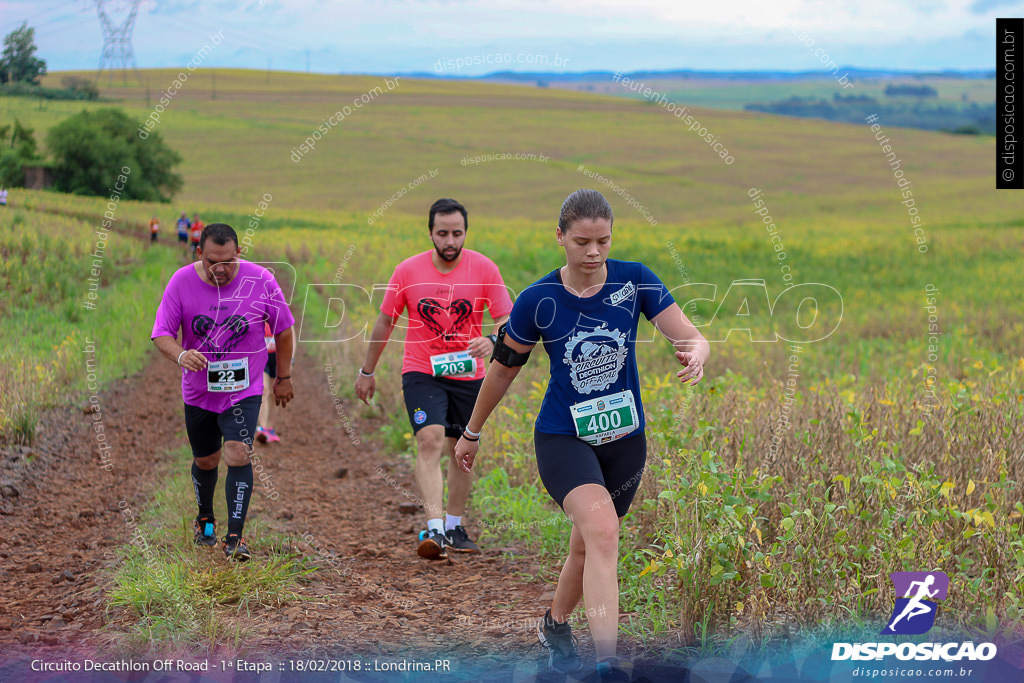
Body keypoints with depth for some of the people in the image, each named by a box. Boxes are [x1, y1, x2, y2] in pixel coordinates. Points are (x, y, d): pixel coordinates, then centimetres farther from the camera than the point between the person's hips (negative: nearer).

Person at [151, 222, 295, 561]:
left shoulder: (260, 281, -12)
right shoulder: (182, 282, -11)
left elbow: (283, 329, 2)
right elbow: (161, 333, -12)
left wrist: (284, 377, 8)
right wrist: (180, 355, -34)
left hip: (244, 390, -2)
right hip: (198, 391, 2)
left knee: (238, 456, -19)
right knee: (205, 461, 15)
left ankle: (235, 537, -15)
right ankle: (205, 520, 43)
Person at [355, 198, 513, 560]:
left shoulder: (484, 269, -8)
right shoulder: (408, 271, -7)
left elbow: (506, 319, -8)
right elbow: (385, 321, 5)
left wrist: (492, 341, -32)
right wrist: (367, 371, 11)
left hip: (468, 373, 2)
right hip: (422, 371, -2)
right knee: (430, 440, -21)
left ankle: (454, 527, 29)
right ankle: (434, 529, -28)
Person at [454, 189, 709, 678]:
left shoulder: (634, 280, -8)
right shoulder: (538, 300, -11)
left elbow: (692, 339, -11)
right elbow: (503, 368, 2)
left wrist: (696, 354, -36)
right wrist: (472, 433, 11)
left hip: (624, 439, 3)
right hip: (563, 438, -3)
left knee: (588, 546, 17)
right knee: (603, 530, -27)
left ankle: (555, 624, 48)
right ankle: (607, 666, -33)